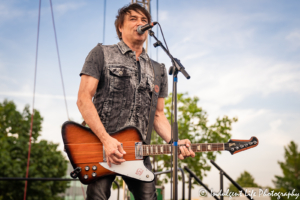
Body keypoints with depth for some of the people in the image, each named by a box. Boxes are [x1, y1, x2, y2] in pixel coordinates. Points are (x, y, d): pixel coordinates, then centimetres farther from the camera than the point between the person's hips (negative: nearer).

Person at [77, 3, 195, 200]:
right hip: (101, 145, -3)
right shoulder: (101, 54, 5)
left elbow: (158, 115, 17)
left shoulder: (158, 70, 17)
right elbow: (83, 99, -4)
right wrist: (106, 139, -16)